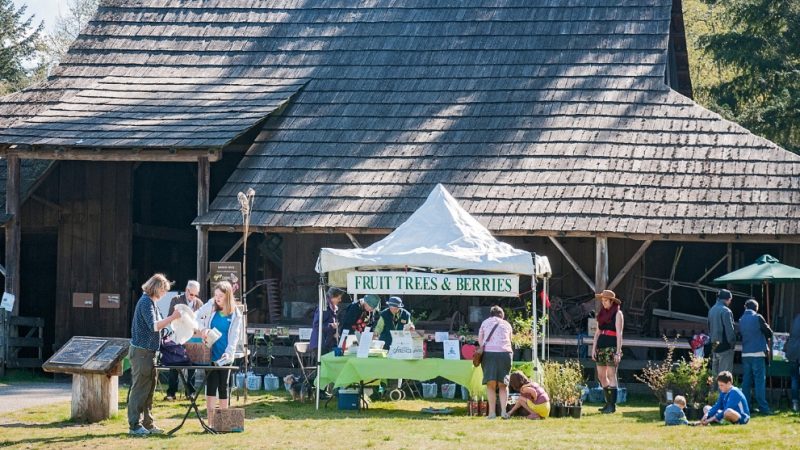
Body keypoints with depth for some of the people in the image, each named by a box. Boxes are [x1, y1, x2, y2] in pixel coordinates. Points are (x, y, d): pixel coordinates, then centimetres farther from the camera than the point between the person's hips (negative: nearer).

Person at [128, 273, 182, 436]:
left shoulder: (151, 302, 16)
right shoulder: (146, 302, -14)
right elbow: (154, 326, -23)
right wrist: (172, 317, -22)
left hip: (149, 352, 10)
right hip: (141, 351, -10)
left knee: (149, 389, 12)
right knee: (140, 389, -7)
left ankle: (147, 423, 17)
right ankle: (135, 425, -4)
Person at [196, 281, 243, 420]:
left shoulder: (235, 314, -2)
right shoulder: (211, 306, 0)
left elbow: (234, 336, -7)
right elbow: (196, 317, 4)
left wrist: (229, 352, -21)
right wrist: (203, 328, -16)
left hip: (224, 355, 0)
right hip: (210, 353, 0)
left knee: (223, 385, 7)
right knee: (211, 385, -6)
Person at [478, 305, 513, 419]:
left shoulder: (485, 323, 16)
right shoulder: (507, 324, 19)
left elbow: (480, 340, 15)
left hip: (489, 353, -1)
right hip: (504, 353, 1)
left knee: (491, 384, -2)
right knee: (503, 384, 7)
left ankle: (492, 412, -9)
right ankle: (504, 411, -5)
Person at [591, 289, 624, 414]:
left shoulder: (617, 314, -3)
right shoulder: (602, 313, 16)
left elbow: (619, 334, -8)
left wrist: (618, 352, -14)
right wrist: (593, 348, 11)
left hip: (612, 347, -7)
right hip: (601, 347, 7)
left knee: (611, 375, -9)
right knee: (601, 376, 8)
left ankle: (612, 405, -9)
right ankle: (608, 403, 18)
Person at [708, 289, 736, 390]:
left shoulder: (712, 310, 12)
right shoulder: (725, 311, -14)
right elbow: (729, 329, -17)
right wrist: (732, 343, -9)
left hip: (714, 347, 8)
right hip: (725, 347, -8)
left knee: (714, 373, 14)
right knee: (724, 373, -6)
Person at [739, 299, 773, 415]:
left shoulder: (741, 320, 9)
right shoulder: (757, 318, -7)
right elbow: (769, 333, -2)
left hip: (745, 353, 6)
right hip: (758, 353, -6)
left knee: (746, 380, 9)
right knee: (760, 380, -6)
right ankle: (762, 407, -10)